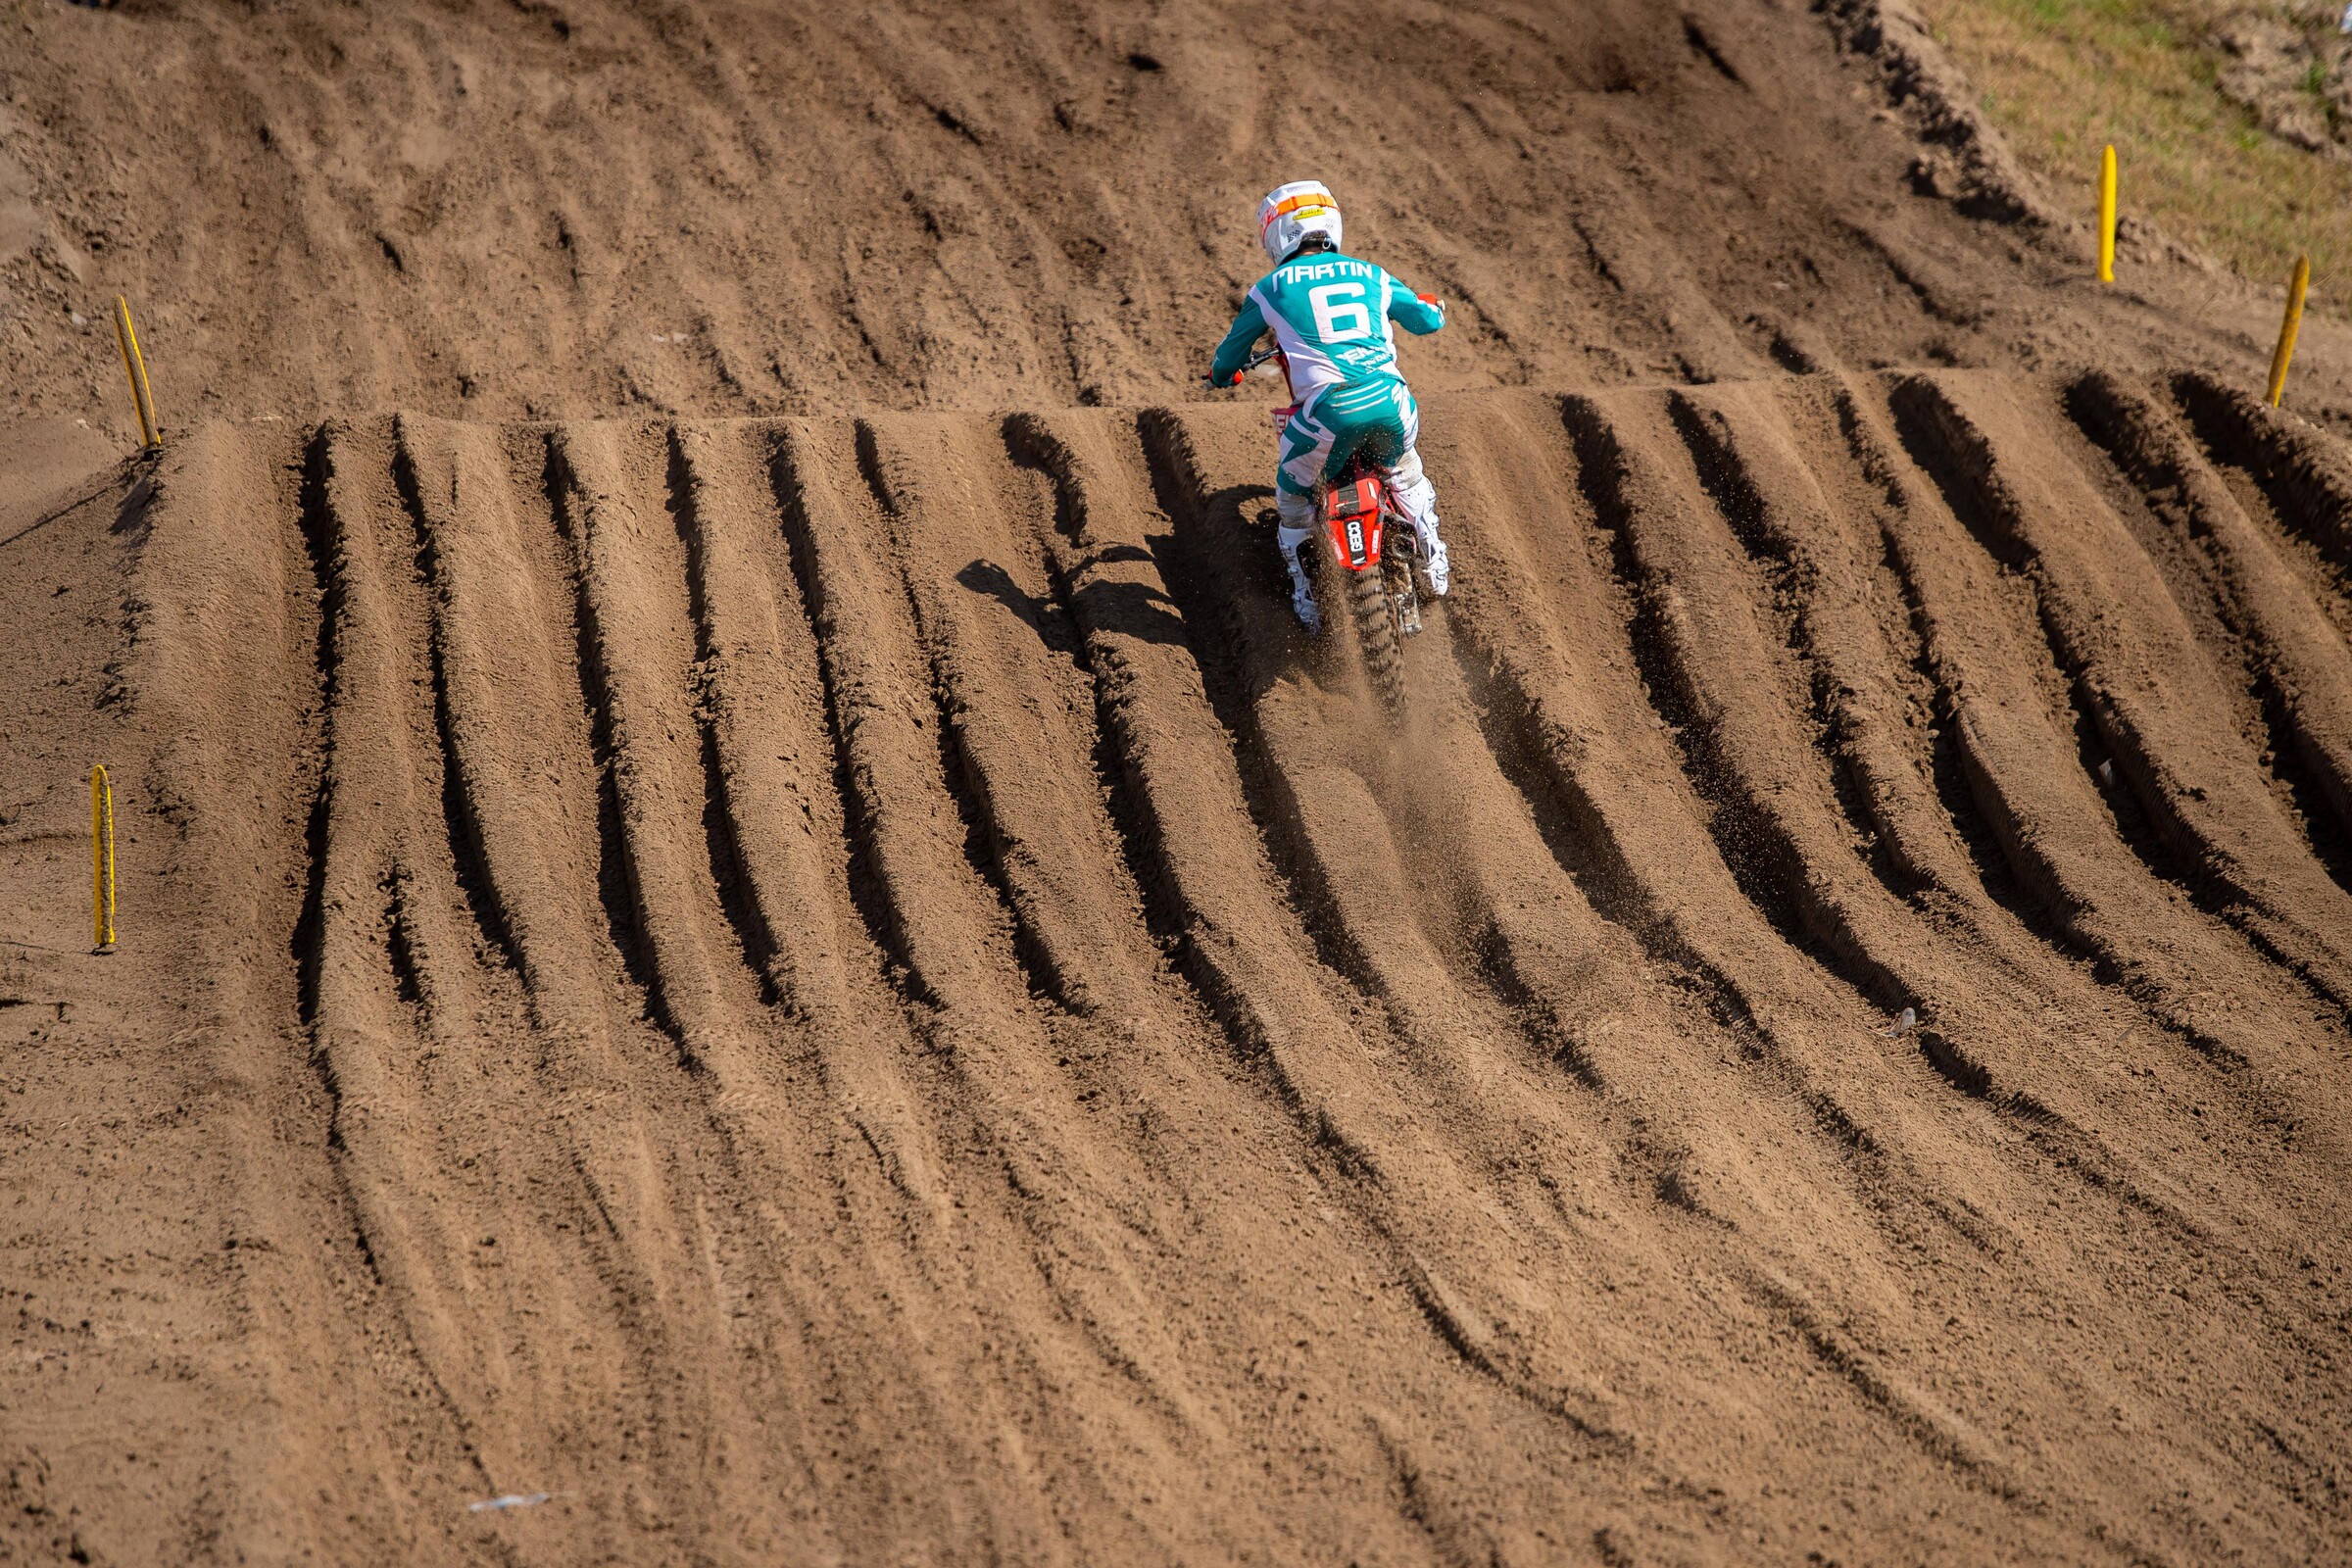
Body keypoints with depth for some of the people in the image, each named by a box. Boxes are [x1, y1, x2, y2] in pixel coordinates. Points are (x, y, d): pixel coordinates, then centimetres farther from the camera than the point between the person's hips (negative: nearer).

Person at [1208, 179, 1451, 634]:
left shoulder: (1272, 288, 12)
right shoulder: (1368, 274, 19)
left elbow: (1231, 351, 24)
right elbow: (1425, 319, 27)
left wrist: (1221, 374, 49)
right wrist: (1432, 310, 53)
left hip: (1328, 409, -3)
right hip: (1389, 400, 3)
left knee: (1293, 493, 25)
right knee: (1404, 472, 37)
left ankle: (1305, 592, 27)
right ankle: (1432, 560, 42)